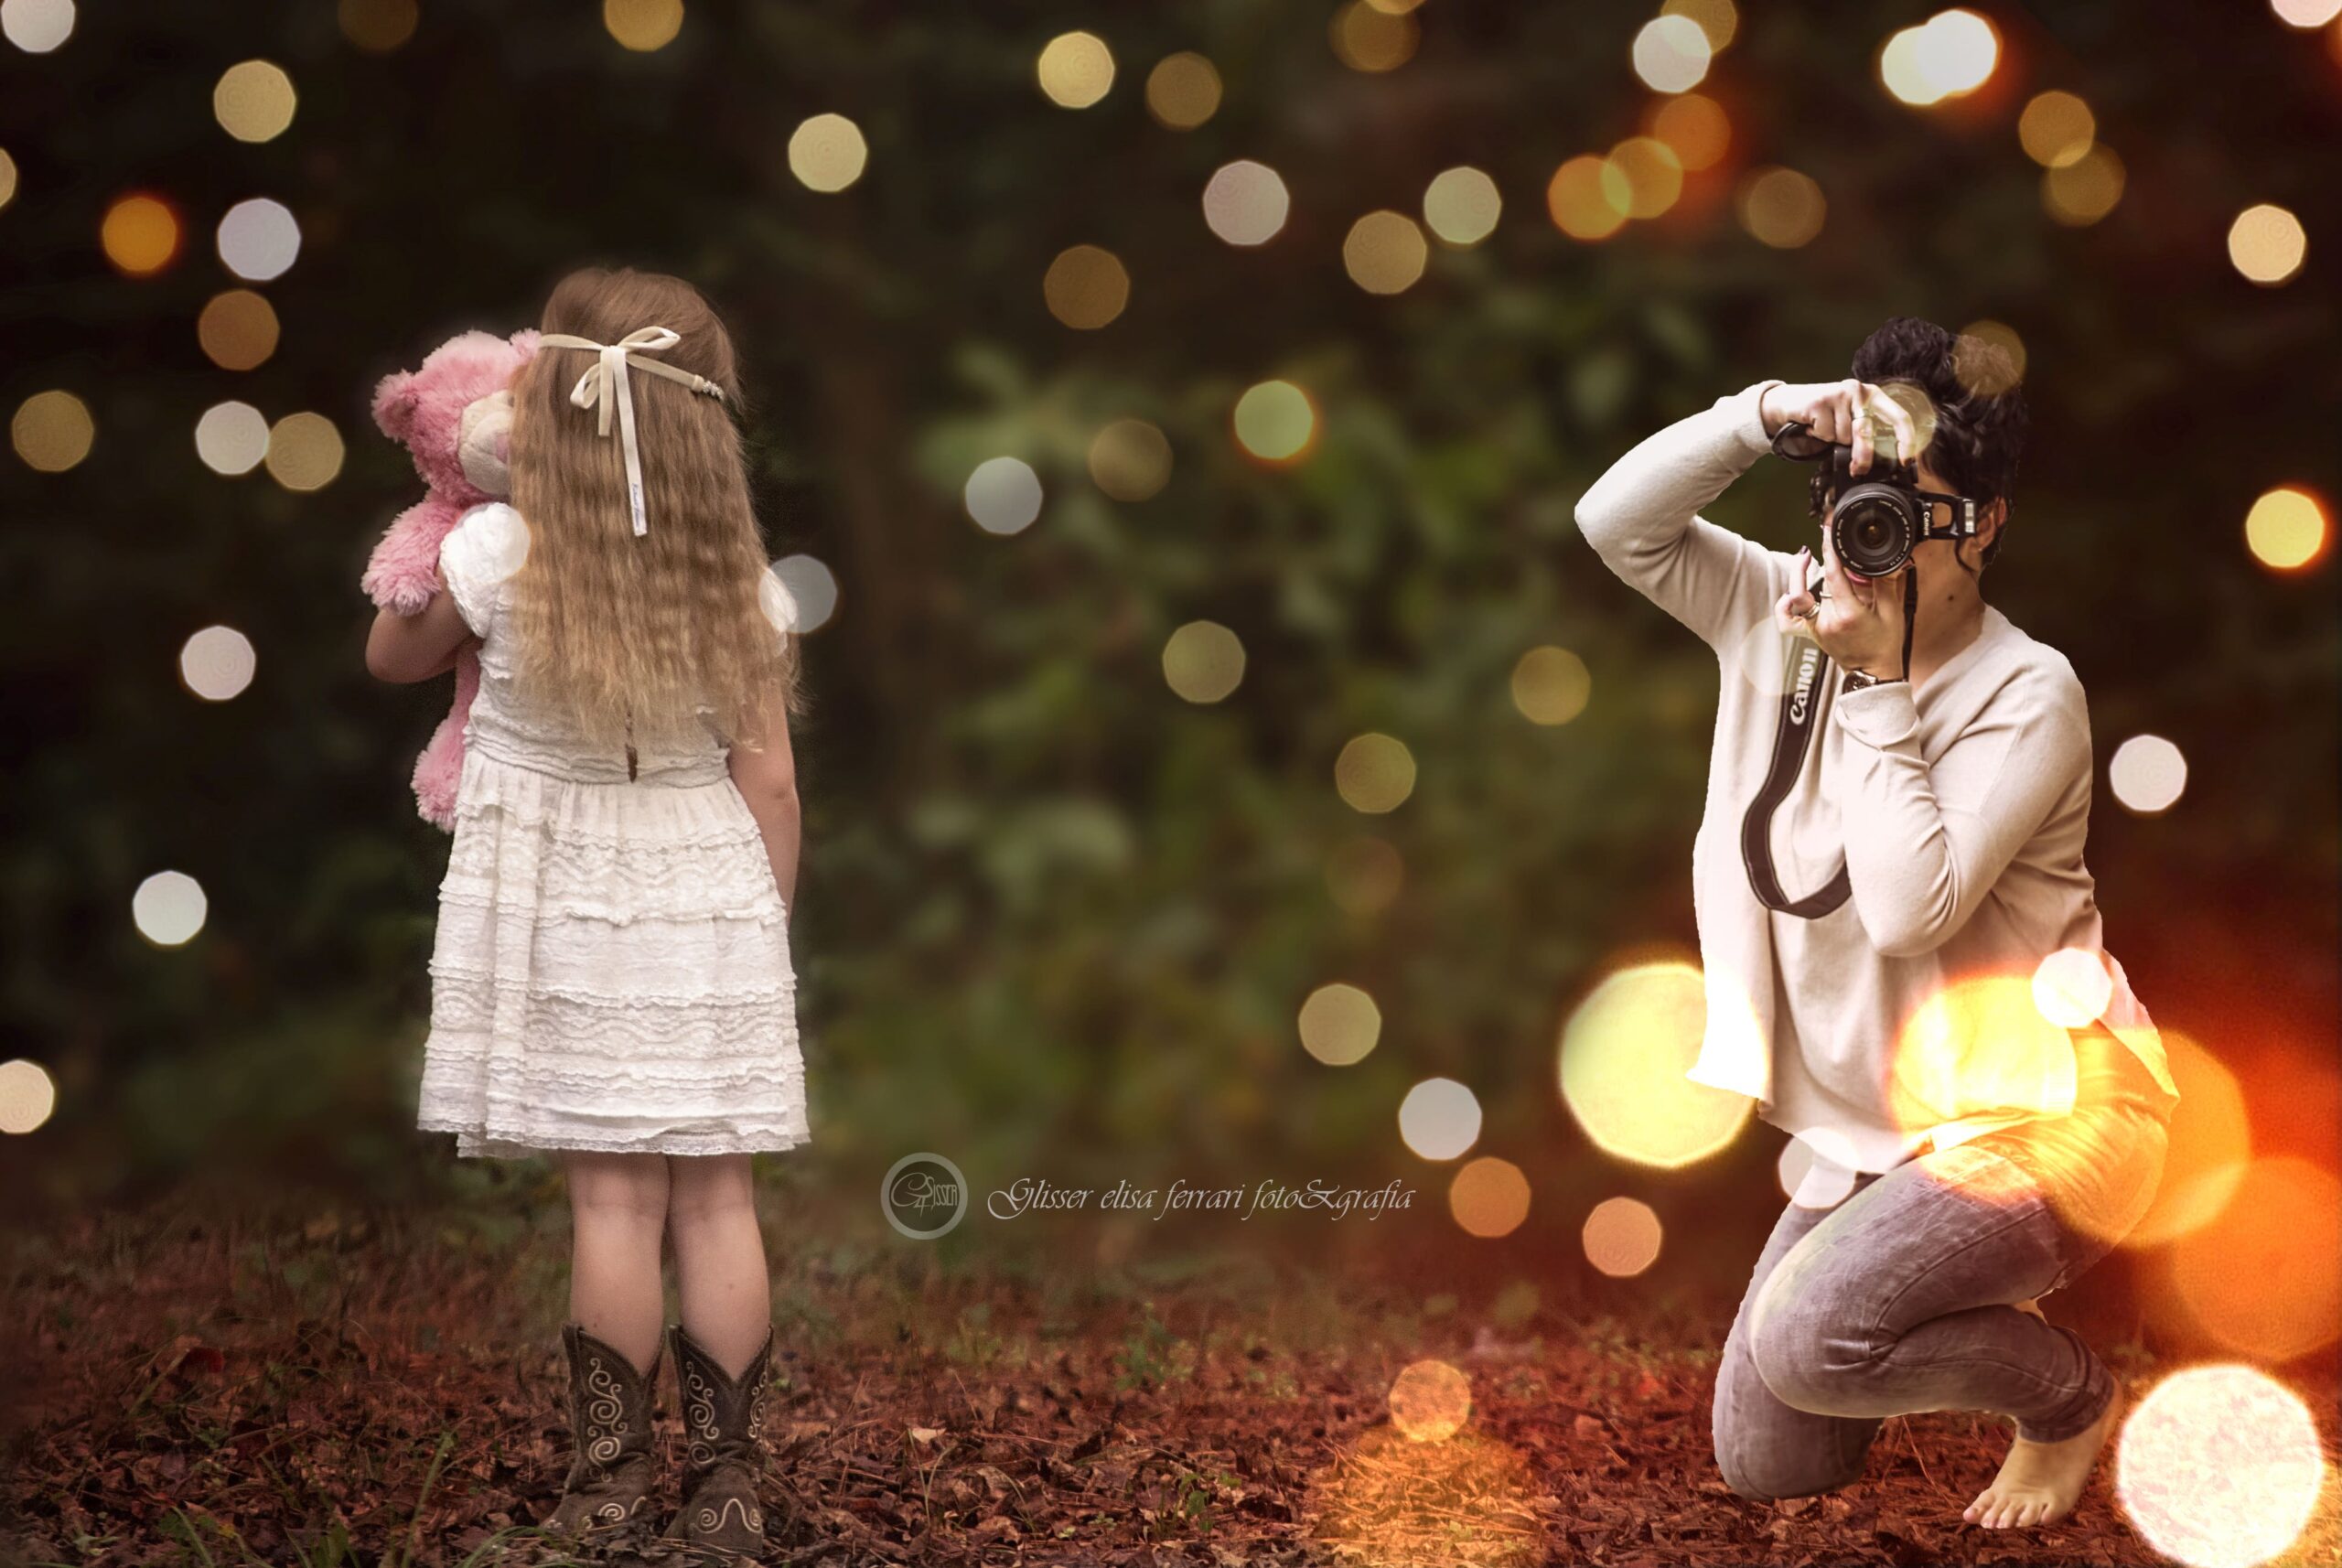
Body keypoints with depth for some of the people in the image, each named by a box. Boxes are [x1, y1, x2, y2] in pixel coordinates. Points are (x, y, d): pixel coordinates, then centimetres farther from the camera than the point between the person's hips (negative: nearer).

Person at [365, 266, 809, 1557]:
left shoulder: (494, 555, -11)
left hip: (565, 911, -2)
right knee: (715, 1193, 5)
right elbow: (767, 778, -2)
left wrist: (435, 526, 23)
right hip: (708, 893, 2)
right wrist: (763, 926, 11)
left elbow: (391, 658, 9)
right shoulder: (739, 581, -5)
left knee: (613, 1196, 1)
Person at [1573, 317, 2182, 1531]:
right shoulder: (1786, 617, -2)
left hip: (2040, 1115, -7)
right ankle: (1961, 1274, 35)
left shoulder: (2025, 693, -20)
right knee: (1764, 1465, 10)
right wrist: (1767, 415, -23)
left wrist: (1880, 686, -27)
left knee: (1803, 1341, -29)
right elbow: (1617, 521, -12)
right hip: (1879, 1122, 7)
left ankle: (2068, 1395, 0)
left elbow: (1908, 909, -30)